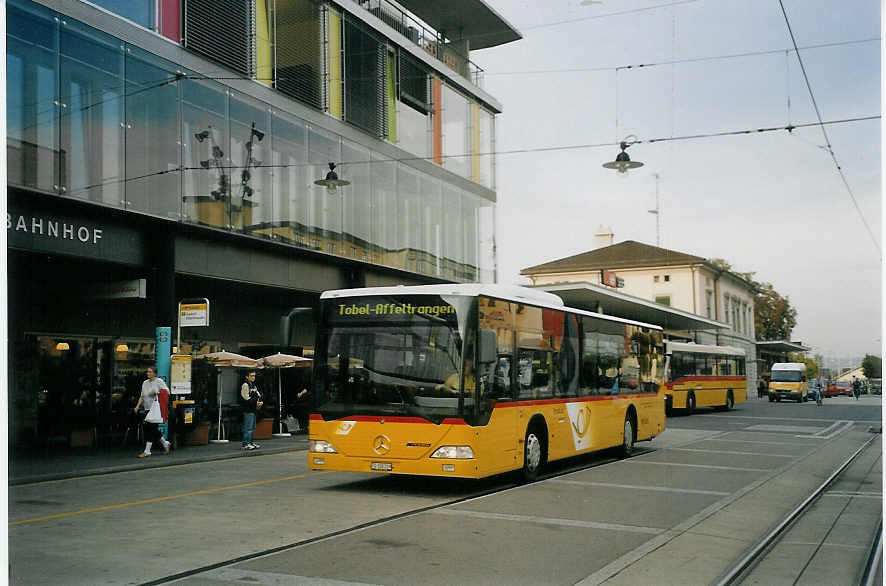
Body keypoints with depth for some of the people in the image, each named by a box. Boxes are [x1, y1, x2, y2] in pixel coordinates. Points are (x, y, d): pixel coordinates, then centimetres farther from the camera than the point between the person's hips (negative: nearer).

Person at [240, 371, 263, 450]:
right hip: (248, 410, -9)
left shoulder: (253, 385, 18)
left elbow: (258, 395, 20)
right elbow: (246, 398, -15)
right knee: (248, 427, -10)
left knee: (252, 428, 14)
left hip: (253, 409, 9)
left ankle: (250, 442, 20)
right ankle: (245, 444, -9)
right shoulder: (245, 385, -10)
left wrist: (259, 402, 0)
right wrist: (256, 403, -11)